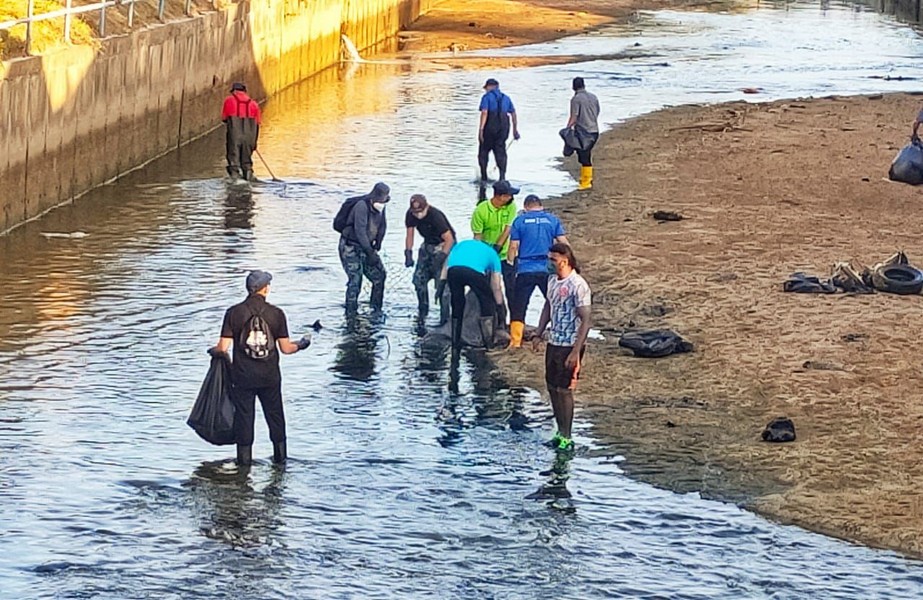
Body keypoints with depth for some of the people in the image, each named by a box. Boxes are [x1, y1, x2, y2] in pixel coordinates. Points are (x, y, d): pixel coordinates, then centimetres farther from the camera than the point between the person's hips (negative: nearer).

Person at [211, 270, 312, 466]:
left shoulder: (234, 312, -8)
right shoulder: (276, 314, -6)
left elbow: (223, 348, -11)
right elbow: (286, 348, -5)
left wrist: (213, 351, 11)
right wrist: (301, 344, 15)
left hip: (242, 377, -1)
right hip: (270, 377, 1)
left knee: (244, 415, 9)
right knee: (274, 414, 17)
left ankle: (245, 457, 13)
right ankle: (280, 455, 25)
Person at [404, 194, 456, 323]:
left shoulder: (435, 216, -30)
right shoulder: (410, 214, -12)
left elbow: (449, 239, -27)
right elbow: (410, 235, -2)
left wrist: (441, 257, -33)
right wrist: (408, 253, -15)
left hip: (444, 246, -7)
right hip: (428, 244, 7)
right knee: (419, 278, 3)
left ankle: (445, 317, -8)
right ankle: (423, 311, 18)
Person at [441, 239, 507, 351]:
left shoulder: (461, 244, 41)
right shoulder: (492, 254, 34)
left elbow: (447, 264, 26)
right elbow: (496, 287, 33)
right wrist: (500, 306, 41)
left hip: (453, 270, 2)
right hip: (474, 271, -2)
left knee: (457, 304, 22)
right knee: (487, 302, 19)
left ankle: (455, 342, 26)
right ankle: (488, 342, 17)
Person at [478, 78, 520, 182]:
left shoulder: (487, 97, 1)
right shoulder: (505, 98, 18)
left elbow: (484, 112, -12)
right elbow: (513, 114, 15)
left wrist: (481, 129, -16)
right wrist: (515, 129, 20)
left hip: (490, 127, -4)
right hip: (504, 126, 4)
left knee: (484, 150, 8)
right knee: (500, 151, 6)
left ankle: (484, 176, 7)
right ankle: (502, 175, -9)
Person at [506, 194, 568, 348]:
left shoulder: (520, 221, 2)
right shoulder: (552, 220, 6)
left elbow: (513, 247, -1)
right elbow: (563, 243, 2)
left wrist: (510, 263, 11)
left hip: (525, 270, -1)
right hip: (547, 270, 1)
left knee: (518, 306, 6)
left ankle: (515, 341, 2)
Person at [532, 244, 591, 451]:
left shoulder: (577, 286, -20)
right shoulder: (552, 280, 5)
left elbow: (585, 321, -20)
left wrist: (576, 351, -22)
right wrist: (538, 334, 14)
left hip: (569, 346, -8)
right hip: (553, 342, 8)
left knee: (564, 390, -3)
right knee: (552, 387, 13)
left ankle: (566, 438, 7)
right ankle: (560, 432, 25)